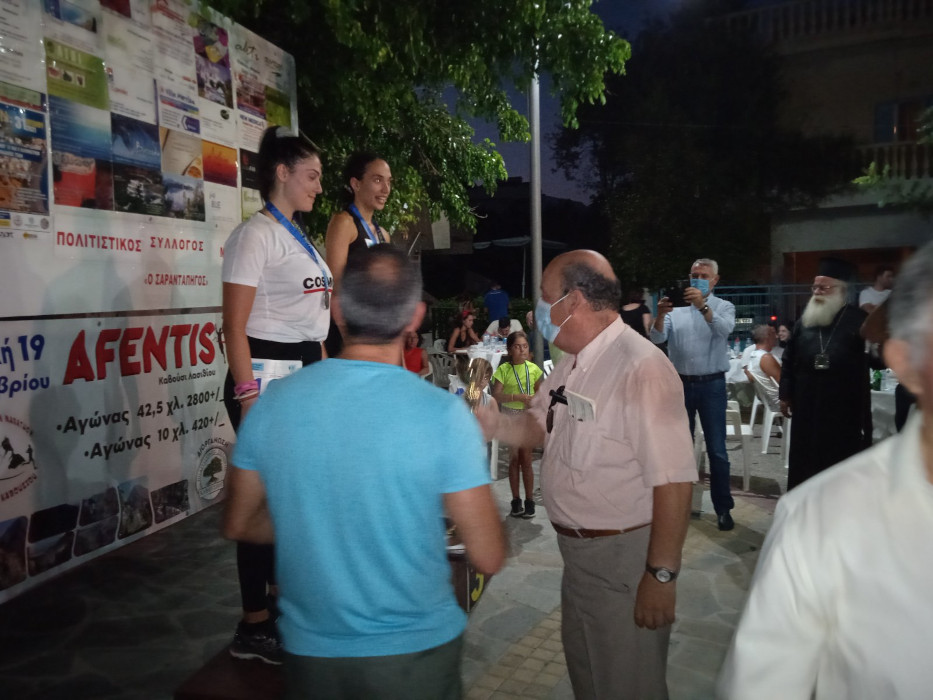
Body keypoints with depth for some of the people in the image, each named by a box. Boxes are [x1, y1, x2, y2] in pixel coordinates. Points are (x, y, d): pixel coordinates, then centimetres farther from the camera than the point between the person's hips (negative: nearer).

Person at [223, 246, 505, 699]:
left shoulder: (273, 403, -11)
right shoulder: (443, 414, -21)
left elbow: (239, 524, 2)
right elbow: (488, 559, -15)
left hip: (310, 649, 2)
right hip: (415, 649, -1)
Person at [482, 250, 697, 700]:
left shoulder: (641, 368, -25)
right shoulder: (573, 364, 4)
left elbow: (674, 481, -26)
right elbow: (538, 427, 12)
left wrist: (662, 575, -24)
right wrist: (486, 421, -6)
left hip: (625, 559, -8)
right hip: (578, 551, 9)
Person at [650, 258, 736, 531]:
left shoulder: (724, 307, 3)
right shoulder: (676, 308, 5)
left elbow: (724, 329, -20)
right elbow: (657, 338, -9)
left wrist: (703, 305, -35)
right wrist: (660, 315, -29)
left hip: (712, 385, -2)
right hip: (680, 384, 2)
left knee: (716, 449, 1)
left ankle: (723, 508, 10)